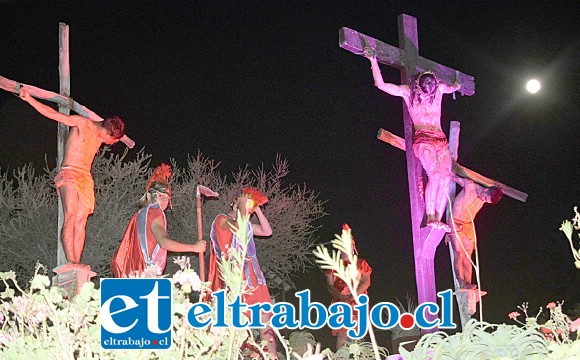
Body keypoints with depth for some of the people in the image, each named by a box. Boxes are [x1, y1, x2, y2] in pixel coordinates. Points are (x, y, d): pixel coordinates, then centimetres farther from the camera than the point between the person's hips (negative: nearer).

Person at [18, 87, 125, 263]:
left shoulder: (101, 135, 14)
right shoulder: (82, 123, -4)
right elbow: (53, 114, -7)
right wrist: (29, 99, -12)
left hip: (86, 178, 7)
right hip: (69, 174, -7)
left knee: (81, 221, -5)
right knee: (71, 217, -21)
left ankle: (76, 265, -10)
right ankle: (70, 262, -30)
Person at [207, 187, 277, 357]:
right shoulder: (222, 219, -3)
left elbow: (267, 231, 18)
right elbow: (237, 228, -24)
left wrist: (257, 208, 14)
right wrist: (242, 204, -11)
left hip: (252, 276, 8)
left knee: (265, 321, 1)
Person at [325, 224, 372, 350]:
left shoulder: (361, 263, 14)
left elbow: (366, 282, 2)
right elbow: (330, 285, 5)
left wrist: (352, 296, -14)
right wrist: (341, 297, -15)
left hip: (358, 303, 0)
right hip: (340, 304, 0)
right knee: (342, 336, -11)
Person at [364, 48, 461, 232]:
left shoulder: (439, 88, 10)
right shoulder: (407, 91, 1)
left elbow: (452, 88, 37)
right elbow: (380, 84, -4)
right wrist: (373, 60, -5)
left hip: (441, 139, 4)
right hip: (422, 139, -4)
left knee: (446, 177, -16)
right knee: (435, 175, -25)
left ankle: (438, 219, -19)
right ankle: (430, 217, -24)